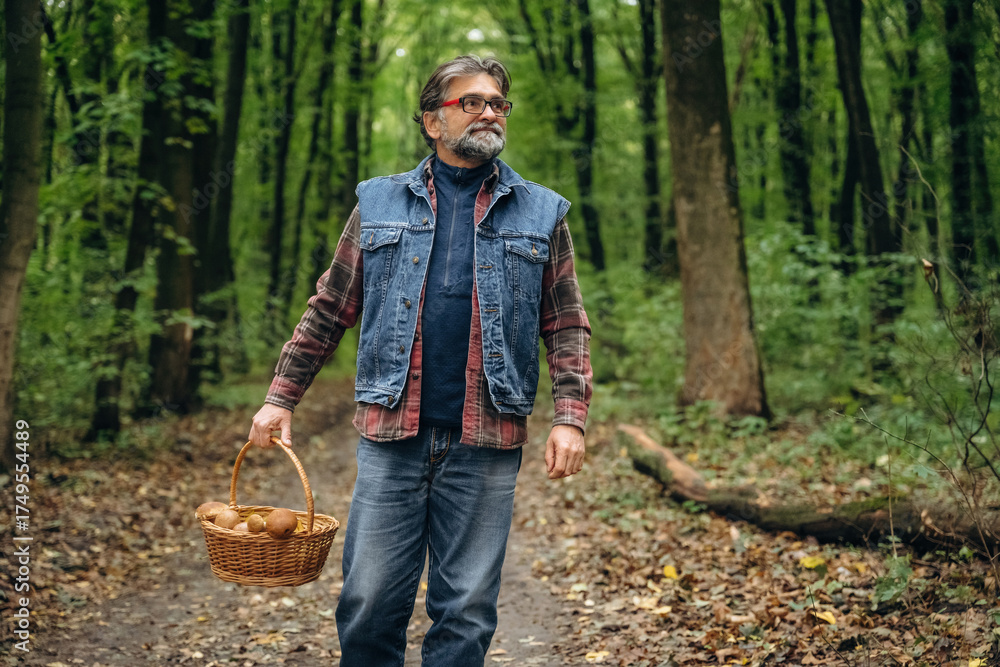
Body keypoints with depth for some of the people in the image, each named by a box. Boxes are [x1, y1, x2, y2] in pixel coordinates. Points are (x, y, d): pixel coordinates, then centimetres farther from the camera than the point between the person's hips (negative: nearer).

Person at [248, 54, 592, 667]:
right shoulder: (379, 204, 10)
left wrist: (571, 417, -4)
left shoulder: (541, 213, 9)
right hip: (391, 434, 0)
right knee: (370, 605, 3)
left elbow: (568, 327, 8)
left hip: (486, 442, 0)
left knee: (466, 615, 5)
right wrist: (281, 397, 7)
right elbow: (329, 311, 12)